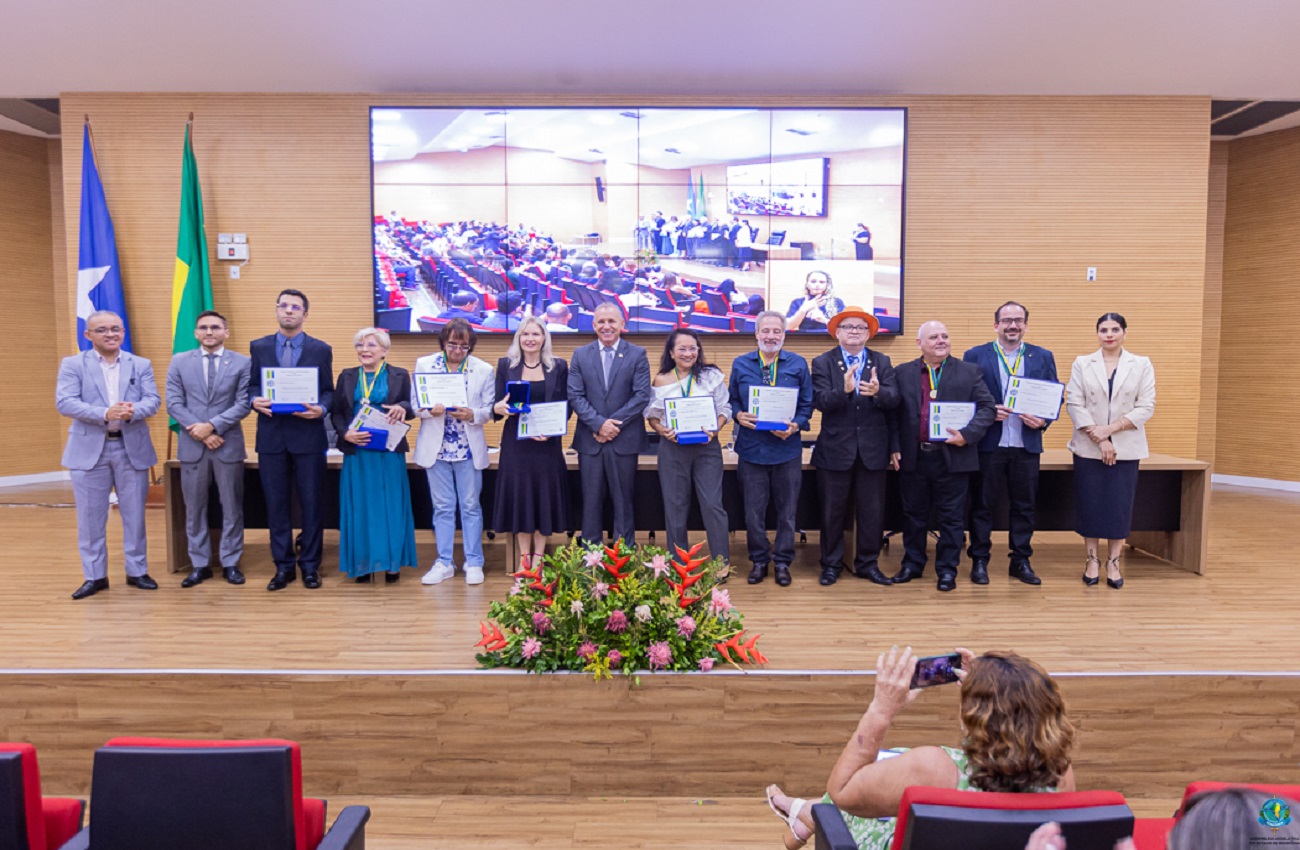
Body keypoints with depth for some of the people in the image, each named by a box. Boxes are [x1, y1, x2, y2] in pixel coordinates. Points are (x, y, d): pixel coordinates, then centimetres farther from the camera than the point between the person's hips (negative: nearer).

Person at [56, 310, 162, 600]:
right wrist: (104, 413, -24)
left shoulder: (141, 365, 7)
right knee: (90, 517, 5)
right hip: (89, 449, -1)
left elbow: (153, 400, -2)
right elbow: (65, 402, -10)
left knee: (135, 515, 8)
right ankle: (94, 576, 16)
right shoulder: (72, 364, 2)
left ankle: (137, 571, 20)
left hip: (132, 448, 1)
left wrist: (133, 411, -24)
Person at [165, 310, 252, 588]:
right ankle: (199, 564, 18)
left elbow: (243, 404, -6)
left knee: (232, 507, 5)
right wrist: (200, 433, -11)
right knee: (194, 508, 8)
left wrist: (212, 425, -16)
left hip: (228, 444, -1)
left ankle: (230, 563, 16)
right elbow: (173, 403, 0)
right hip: (191, 445, 2)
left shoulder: (242, 363, 2)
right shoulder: (179, 361, 7)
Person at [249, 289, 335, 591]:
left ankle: (310, 565, 16)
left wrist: (320, 409, -16)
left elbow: (328, 391, 4)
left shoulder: (321, 349, 4)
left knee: (312, 503, 3)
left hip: (308, 435, -1)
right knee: (276, 504, 6)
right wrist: (255, 401, -12)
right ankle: (283, 565, 18)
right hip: (271, 436, 2)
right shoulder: (259, 347, 9)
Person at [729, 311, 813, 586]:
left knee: (786, 509, 8)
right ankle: (758, 560, 23)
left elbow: (807, 404, 2)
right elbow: (731, 400, 8)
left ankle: (782, 561, 22)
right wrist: (739, 415, -12)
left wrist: (795, 425, -15)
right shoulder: (740, 364, 5)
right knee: (753, 510, 7)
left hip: (787, 448, 0)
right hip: (751, 447, 1)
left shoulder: (798, 364, 2)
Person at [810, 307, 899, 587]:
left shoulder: (882, 362, 6)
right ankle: (831, 564, 23)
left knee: (872, 511, 10)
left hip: (873, 449, 2)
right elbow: (820, 401, -14)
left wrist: (877, 392, -30)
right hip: (835, 448, -2)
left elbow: (894, 398, -8)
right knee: (833, 511, 9)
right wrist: (844, 389, -32)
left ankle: (868, 563, 25)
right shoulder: (822, 363, 0)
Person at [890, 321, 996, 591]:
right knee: (913, 515, 13)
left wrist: (967, 434, -14)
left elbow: (987, 408, 0)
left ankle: (947, 569, 19)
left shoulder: (969, 372, 4)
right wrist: (894, 448, -2)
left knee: (950, 518, 6)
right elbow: (893, 413, 6)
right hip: (912, 458, 1)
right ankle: (912, 564, 27)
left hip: (952, 458, -1)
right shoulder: (902, 373, 6)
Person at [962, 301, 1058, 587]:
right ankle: (979, 561, 14)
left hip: (1027, 445, 2)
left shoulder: (1043, 357, 9)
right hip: (988, 443, -2)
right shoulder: (975, 356, 3)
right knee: (982, 504, 4)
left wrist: (1043, 420, -10)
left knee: (1025, 506, 9)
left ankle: (1021, 561, 21)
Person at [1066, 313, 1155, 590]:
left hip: (1125, 448, 0)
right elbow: (1074, 404, -4)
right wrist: (1099, 439, -12)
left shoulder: (1142, 365, 4)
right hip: (1088, 447, 0)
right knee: (1089, 504, 3)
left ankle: (1113, 563, 13)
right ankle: (1092, 560, 16)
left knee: (1120, 505, 2)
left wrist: (1110, 429, -14)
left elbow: (1146, 407, -2)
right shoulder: (1082, 364, 3)